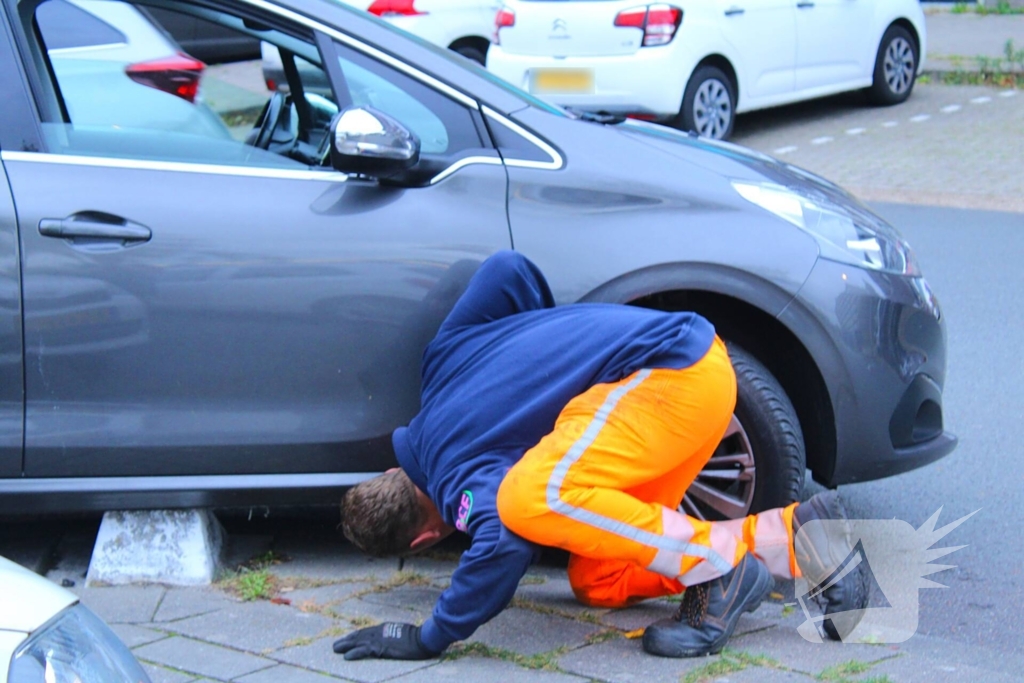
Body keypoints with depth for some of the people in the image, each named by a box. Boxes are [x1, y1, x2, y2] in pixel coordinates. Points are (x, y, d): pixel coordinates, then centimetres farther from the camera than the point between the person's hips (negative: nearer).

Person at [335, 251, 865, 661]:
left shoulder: (461, 476, -13)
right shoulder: (441, 360, 11)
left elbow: (502, 544, -31)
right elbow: (507, 269, 13)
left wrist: (429, 639, -19)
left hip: (678, 374, -11)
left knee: (530, 499, -28)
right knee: (597, 583, 8)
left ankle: (717, 569, -13)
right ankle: (796, 534, 6)